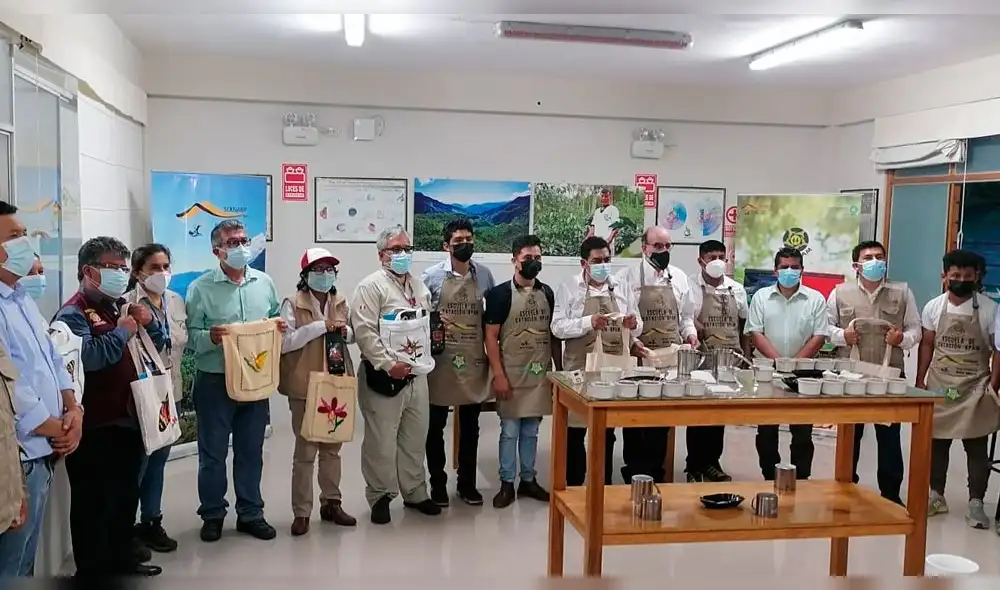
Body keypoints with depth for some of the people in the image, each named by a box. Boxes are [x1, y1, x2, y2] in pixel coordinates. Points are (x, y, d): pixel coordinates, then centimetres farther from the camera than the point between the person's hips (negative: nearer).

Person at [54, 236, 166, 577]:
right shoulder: (73, 314, -12)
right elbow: (87, 357, -31)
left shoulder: (120, 307, 16)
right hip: (95, 428, -9)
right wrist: (123, 331, -18)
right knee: (94, 504, 0)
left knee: (127, 497, 19)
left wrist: (150, 323, 0)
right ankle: (93, 572, 12)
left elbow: (157, 346, 20)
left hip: (129, 419, 9)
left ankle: (122, 561, 33)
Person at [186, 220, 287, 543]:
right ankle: (212, 514, 22)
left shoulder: (264, 282, 7)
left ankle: (250, 513, 24)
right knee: (213, 452, 7)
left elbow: (277, 320, 16)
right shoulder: (201, 287, -5)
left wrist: (280, 327, -6)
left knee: (251, 450, 12)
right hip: (214, 381, -3)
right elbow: (190, 335, -7)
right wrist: (210, 337, -27)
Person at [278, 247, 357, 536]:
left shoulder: (340, 302, 8)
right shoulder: (292, 304, -8)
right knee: (305, 450, 1)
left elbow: (353, 336, 18)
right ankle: (301, 512, 10)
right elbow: (284, 343, -17)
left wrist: (346, 332, -5)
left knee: (332, 447, 14)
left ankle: (331, 503, 27)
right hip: (305, 387, -5)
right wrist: (320, 326, -21)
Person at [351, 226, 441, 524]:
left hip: (416, 374, 7)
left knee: (415, 438, 15)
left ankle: (415, 492, 28)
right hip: (383, 376, -7)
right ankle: (380, 496, 18)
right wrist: (389, 364, -21)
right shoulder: (371, 285, -10)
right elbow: (364, 332, -17)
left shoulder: (419, 287, 14)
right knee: (381, 441, 2)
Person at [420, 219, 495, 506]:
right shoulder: (432, 275, -6)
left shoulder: (484, 274, 3)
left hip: (475, 359, 3)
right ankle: (438, 484, 21)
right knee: (436, 425, 7)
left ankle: (467, 483, 25)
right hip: (441, 359, -2)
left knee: (470, 426, 12)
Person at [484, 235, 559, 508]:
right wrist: (498, 374, -14)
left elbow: (554, 334, 12)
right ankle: (507, 484, 14)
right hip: (512, 373, -4)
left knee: (531, 430, 13)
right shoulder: (500, 293, -7)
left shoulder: (547, 293, 7)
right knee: (510, 430, 3)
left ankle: (528, 480, 24)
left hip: (540, 373, 4)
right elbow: (491, 337, -9)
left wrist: (560, 369, 8)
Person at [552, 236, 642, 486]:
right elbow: (558, 327, -11)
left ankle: (604, 486, 23)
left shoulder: (622, 287, 8)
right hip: (580, 369, -3)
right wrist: (589, 322, -24)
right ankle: (574, 486, 18)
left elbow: (637, 328, 11)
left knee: (608, 431, 12)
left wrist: (633, 324, -12)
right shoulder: (569, 287, -2)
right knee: (575, 430, 4)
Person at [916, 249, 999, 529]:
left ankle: (975, 503, 11)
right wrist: (920, 381, 6)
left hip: (975, 388, -2)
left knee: (976, 447, 2)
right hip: (938, 386, 2)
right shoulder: (933, 307, -1)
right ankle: (937, 496, 23)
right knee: (936, 443, 11)